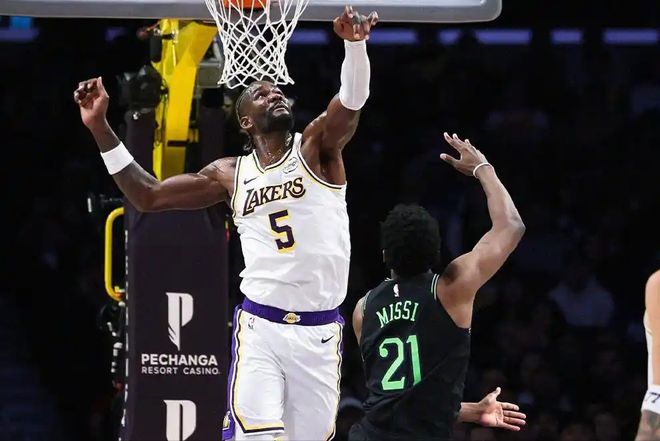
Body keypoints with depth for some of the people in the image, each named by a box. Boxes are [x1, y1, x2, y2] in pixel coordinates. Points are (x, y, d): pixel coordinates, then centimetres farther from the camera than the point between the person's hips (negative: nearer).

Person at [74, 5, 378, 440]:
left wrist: (355, 45, -41)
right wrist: (100, 127, 7)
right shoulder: (230, 174, 10)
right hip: (260, 326, 0)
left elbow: (352, 103, -19)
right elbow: (148, 196, 15)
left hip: (320, 332, 0)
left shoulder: (317, 147, 2)